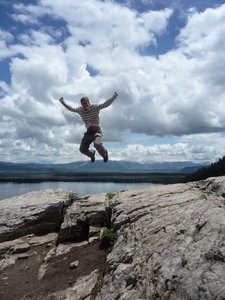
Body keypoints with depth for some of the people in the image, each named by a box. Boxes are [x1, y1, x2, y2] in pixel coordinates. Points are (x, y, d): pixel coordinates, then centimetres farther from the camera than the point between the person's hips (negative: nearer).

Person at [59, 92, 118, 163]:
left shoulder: (95, 107, -7)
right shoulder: (80, 110, 5)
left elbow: (106, 104, -14)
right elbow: (71, 109, 23)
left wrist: (113, 97, -26)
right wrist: (63, 103, 23)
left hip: (97, 131, -5)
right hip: (88, 132, 5)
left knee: (97, 144, -33)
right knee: (83, 149, 0)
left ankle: (104, 153, -1)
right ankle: (92, 153, 35)